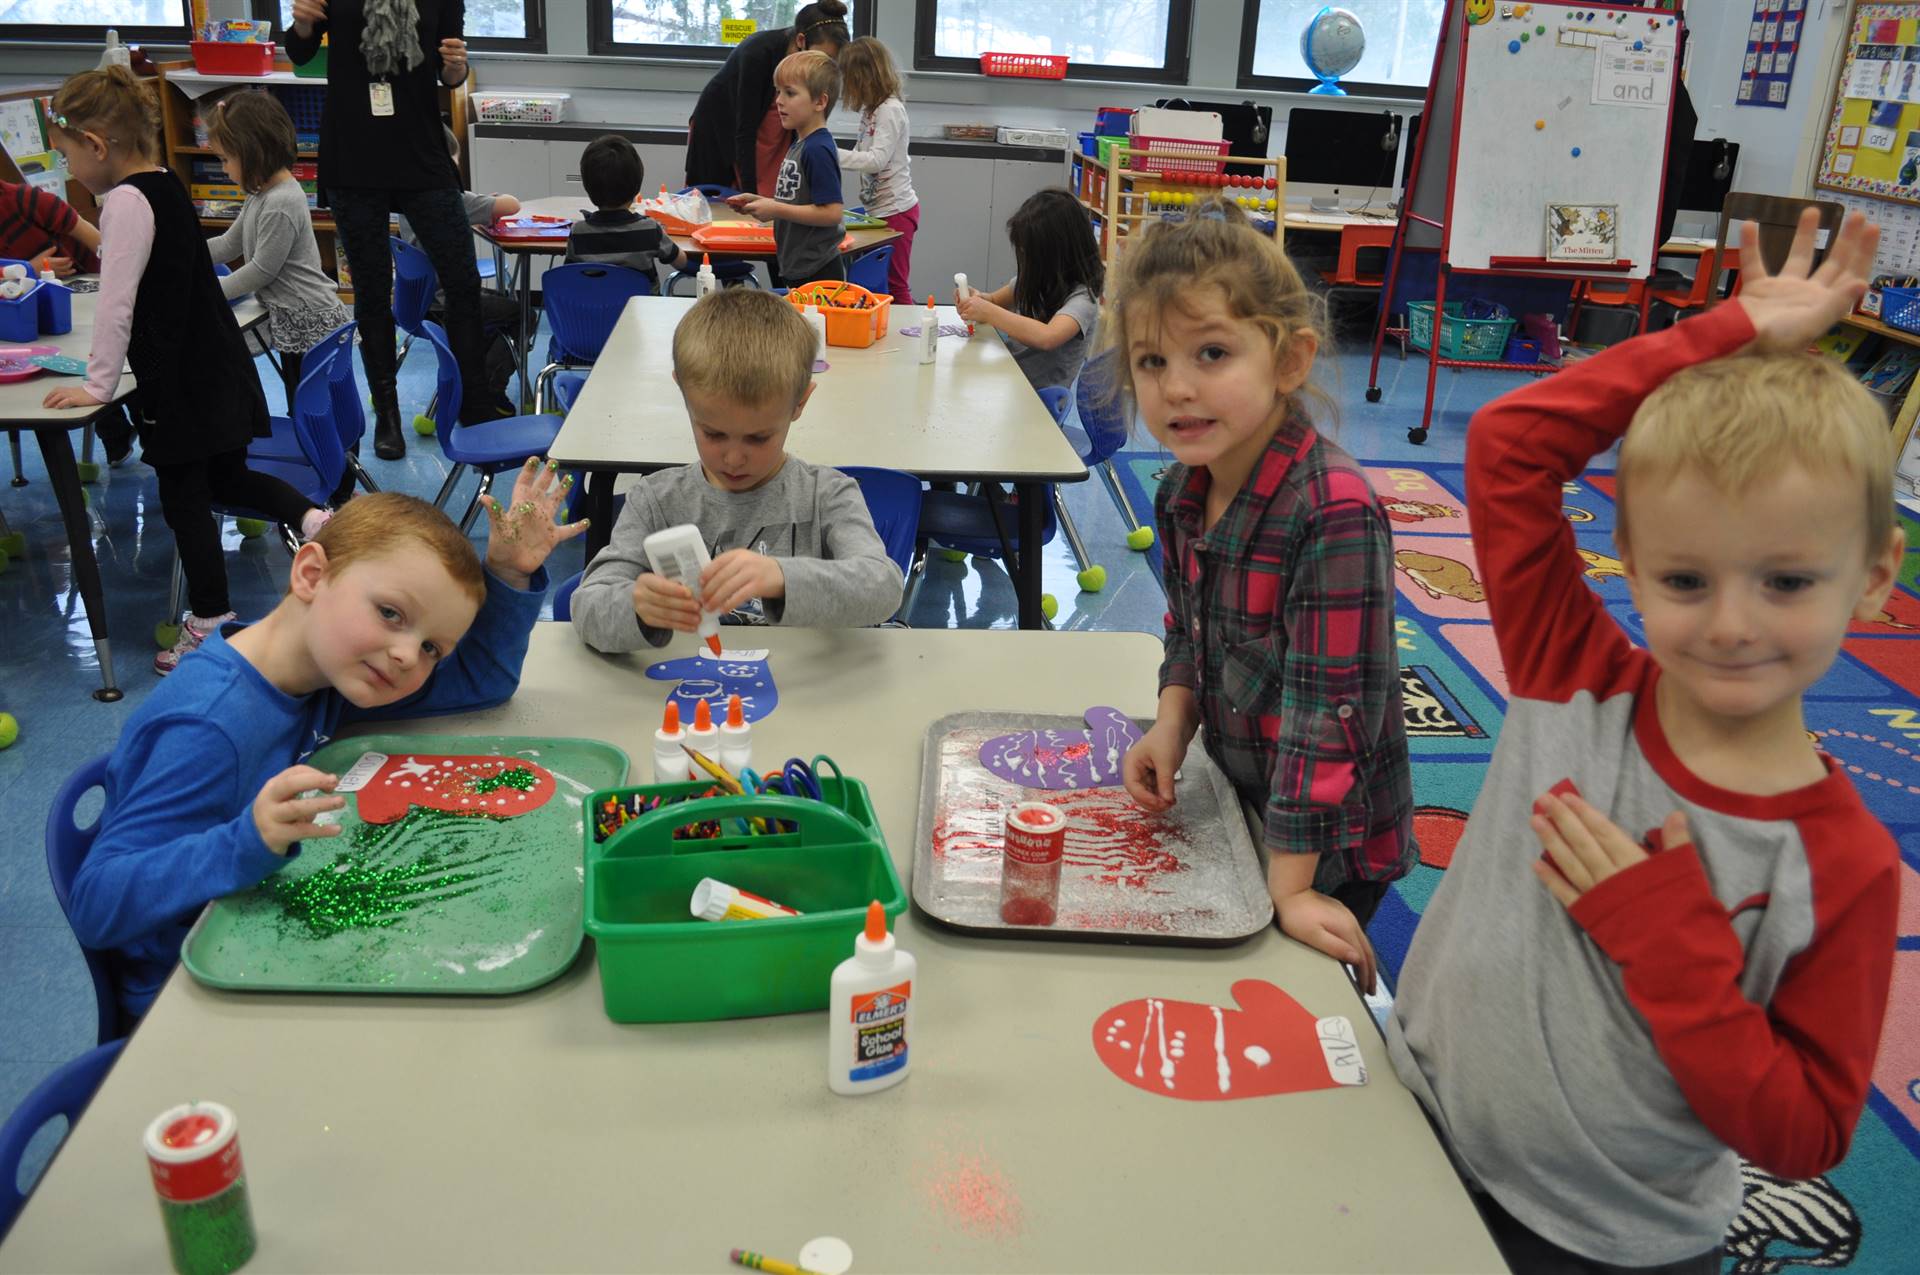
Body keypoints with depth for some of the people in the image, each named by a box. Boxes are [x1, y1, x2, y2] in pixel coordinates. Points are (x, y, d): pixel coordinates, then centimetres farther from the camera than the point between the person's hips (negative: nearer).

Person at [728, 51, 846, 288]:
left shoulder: (818, 150, -17)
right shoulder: (799, 144, 13)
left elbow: (832, 212, -23)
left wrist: (776, 210, -18)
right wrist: (762, 202, 7)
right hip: (797, 269, 10)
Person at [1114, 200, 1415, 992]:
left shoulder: (1334, 514, -29)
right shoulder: (1182, 493, -4)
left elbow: (1327, 702, -28)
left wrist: (1292, 884, -25)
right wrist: (1173, 722, -7)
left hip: (1324, 838, -7)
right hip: (1235, 796, 7)